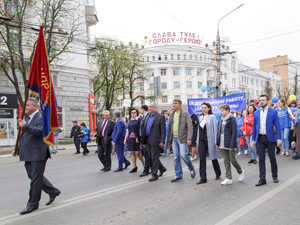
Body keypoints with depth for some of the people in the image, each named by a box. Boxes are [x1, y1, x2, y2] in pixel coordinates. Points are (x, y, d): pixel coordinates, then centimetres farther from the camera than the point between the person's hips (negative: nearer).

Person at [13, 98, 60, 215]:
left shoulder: (41, 117, -11)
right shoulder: (29, 118, 18)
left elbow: (40, 131, -29)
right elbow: (24, 136, 24)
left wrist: (25, 126, -27)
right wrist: (18, 148, 20)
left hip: (37, 154, -10)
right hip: (29, 155, 10)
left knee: (36, 178, 0)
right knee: (33, 176, 17)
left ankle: (33, 203, 13)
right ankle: (53, 191, 29)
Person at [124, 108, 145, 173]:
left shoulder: (139, 119, -4)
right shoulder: (130, 120, 15)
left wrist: (138, 138, -16)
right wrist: (125, 138, 14)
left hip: (137, 139, -6)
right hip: (130, 139, 6)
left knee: (137, 153, -8)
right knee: (132, 153, 6)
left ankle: (144, 164, 12)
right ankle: (134, 167, 14)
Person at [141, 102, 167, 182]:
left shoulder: (160, 117, -6)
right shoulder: (147, 116, 16)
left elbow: (163, 130, -10)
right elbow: (145, 128, 16)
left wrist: (162, 141, -16)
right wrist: (143, 141, 13)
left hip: (155, 141, -7)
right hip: (148, 141, 7)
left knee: (154, 158, -2)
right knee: (151, 157, 14)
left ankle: (154, 174, 8)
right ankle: (162, 169, 32)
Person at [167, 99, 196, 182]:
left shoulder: (185, 114, -3)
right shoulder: (172, 115, 14)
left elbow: (190, 127, -9)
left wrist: (189, 138, -17)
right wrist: (169, 140, 15)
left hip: (182, 138, -5)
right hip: (174, 138, 5)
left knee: (183, 155, -13)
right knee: (176, 158, 6)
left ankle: (191, 168, 14)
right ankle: (178, 175, 14)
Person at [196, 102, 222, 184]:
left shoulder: (212, 117, -8)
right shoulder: (201, 117, 12)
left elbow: (215, 129, -10)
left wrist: (216, 142, -14)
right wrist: (198, 141, 14)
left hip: (210, 140, -5)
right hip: (202, 140, 5)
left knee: (213, 158, 10)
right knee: (202, 159, 0)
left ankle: (218, 174, 32)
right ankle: (203, 178, 4)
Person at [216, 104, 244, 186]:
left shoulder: (232, 119, -9)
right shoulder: (220, 120, 11)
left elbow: (234, 133, -13)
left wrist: (232, 145, -17)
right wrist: (217, 143, 11)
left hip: (229, 144, -6)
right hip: (222, 145, 6)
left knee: (232, 160, 3)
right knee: (226, 161, 8)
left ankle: (240, 172, 31)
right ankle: (228, 179, 15)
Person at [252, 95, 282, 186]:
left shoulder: (273, 112, -1)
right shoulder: (256, 113, 8)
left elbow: (277, 126, -3)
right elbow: (254, 127, 10)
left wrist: (279, 138, -9)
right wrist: (253, 139, 6)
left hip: (270, 138, -2)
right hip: (260, 138, 2)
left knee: (272, 158, 8)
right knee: (261, 159, 3)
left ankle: (275, 176, 27)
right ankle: (262, 179, 8)